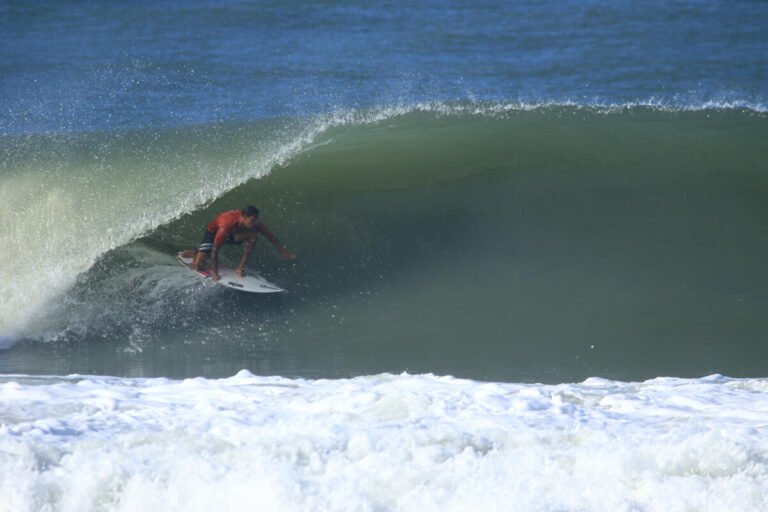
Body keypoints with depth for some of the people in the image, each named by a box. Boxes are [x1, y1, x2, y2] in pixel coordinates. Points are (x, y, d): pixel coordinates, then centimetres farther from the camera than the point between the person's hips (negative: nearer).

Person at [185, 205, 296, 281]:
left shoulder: (254, 223, -28)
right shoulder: (227, 225, -44)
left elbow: (270, 236, -11)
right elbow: (214, 250, -37)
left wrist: (282, 251, -4)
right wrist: (214, 273, -34)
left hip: (233, 234, 4)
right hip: (213, 232, -4)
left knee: (253, 235, -26)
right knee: (198, 265, -15)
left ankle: (240, 268, -17)